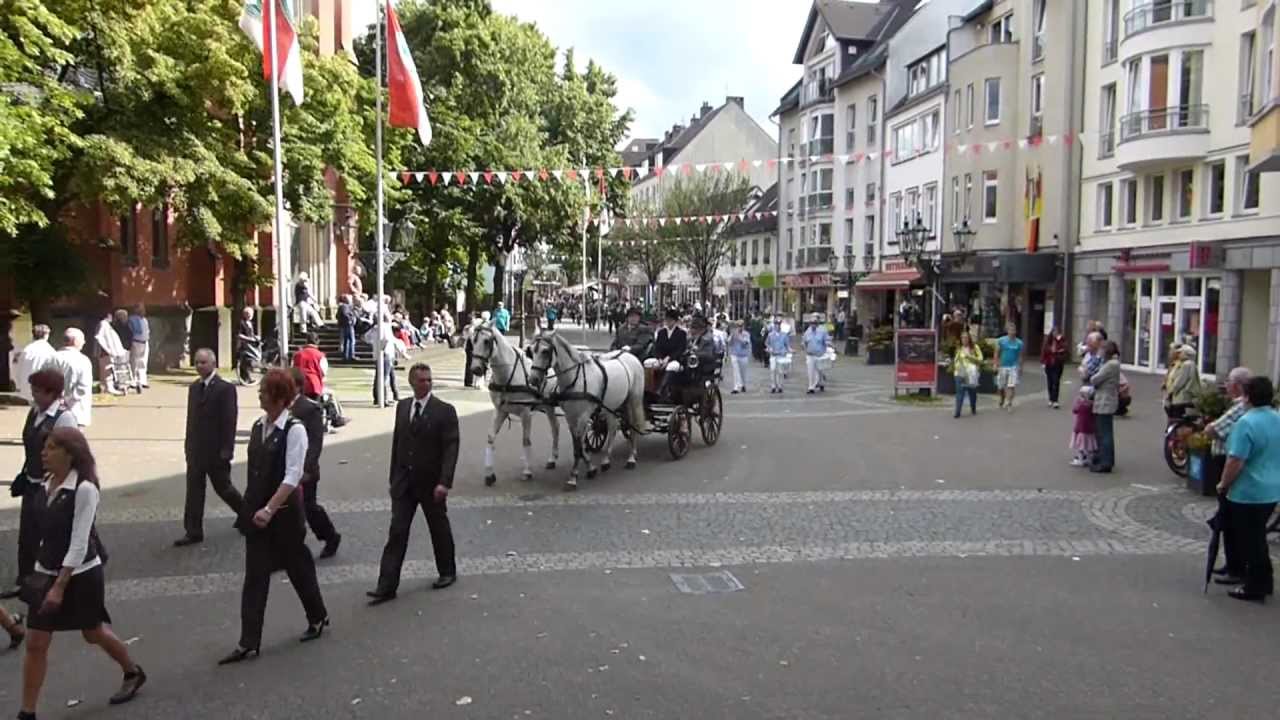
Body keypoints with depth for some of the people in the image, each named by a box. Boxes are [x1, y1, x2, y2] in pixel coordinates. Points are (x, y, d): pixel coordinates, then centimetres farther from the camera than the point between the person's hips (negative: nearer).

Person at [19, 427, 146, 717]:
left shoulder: (84, 489, -21)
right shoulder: (46, 486, 1)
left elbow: (79, 543, -22)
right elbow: (48, 534, 12)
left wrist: (60, 586, -23)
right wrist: (43, 574, 16)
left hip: (80, 575, -6)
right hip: (46, 573, 6)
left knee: (94, 633, 14)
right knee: (35, 644, 4)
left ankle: (133, 673, 39)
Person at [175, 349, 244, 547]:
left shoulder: (225, 389, -13)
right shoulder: (194, 387, 9)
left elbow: (229, 421, -15)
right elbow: (191, 418, 14)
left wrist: (226, 450, -17)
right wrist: (188, 444, 11)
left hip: (216, 451, -6)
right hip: (195, 450, 6)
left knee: (223, 487, 6)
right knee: (193, 491, 6)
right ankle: (193, 532, 11)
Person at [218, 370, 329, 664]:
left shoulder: (294, 430, -16)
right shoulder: (258, 426, 5)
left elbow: (292, 476, -21)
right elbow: (254, 471, 12)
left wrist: (269, 510, -26)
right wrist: (250, 507, 12)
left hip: (284, 513, -6)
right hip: (256, 512, 6)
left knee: (298, 568, 12)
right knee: (254, 576, 5)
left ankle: (318, 618, 35)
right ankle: (248, 643, 9)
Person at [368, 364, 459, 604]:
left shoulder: (445, 411, -10)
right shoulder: (402, 407, 6)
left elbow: (451, 449, -14)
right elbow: (397, 442, 13)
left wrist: (444, 482, -22)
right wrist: (393, 476, 12)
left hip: (431, 483, -3)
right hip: (404, 482, 4)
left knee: (439, 529, 12)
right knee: (397, 533, 0)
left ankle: (448, 572, 32)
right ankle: (387, 586, 1)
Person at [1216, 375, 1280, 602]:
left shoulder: (1247, 422, -22)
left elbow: (1235, 461, -23)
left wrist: (1223, 484, -10)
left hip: (1248, 493, -8)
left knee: (1249, 541, 4)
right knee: (1257, 537, 21)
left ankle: (1254, 588, 12)